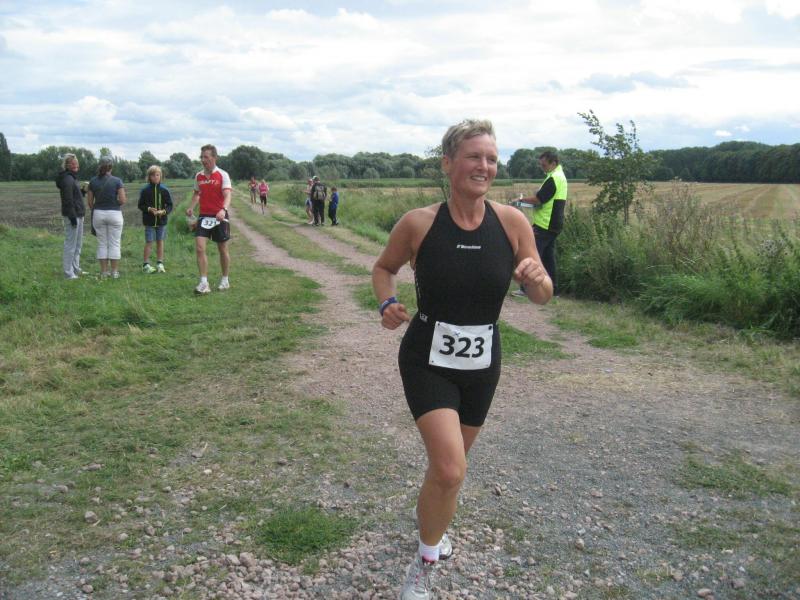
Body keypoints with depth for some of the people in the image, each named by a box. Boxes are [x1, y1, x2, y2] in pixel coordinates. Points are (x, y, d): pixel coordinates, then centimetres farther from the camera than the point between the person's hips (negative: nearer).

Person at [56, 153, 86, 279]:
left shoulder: (73, 178, 16)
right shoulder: (67, 179, -15)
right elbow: (68, 200, -21)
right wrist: (72, 217, -23)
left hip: (78, 215, 11)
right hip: (72, 216, -10)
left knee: (78, 244, 17)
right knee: (70, 244, -6)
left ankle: (75, 269, 27)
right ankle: (68, 272, -1)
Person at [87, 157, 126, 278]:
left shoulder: (93, 181, 1)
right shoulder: (117, 181, -8)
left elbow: (89, 201, 3)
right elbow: (123, 200, -13)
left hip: (98, 214, 3)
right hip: (114, 213, -3)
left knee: (102, 244, 9)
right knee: (114, 244, 4)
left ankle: (104, 271, 10)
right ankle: (114, 272, 5)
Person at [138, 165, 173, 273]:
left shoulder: (164, 190, 0)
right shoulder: (145, 190, -2)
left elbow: (170, 205, 2)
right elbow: (140, 205, 2)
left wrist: (164, 211, -17)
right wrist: (149, 209, -16)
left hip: (161, 221, 2)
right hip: (149, 221, -1)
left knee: (160, 241, 9)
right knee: (149, 242, 0)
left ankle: (160, 264, 16)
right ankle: (146, 265, 6)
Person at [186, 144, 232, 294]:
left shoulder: (222, 175, -8)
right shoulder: (198, 176, 7)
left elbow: (227, 195, -18)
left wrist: (223, 210, -37)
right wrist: (191, 207, 2)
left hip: (219, 217, -3)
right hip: (204, 216, 4)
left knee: (223, 250, 8)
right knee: (199, 248, -10)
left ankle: (225, 280, 25)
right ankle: (204, 283, -8)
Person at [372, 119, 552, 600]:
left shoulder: (512, 222, -9)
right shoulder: (419, 223, -14)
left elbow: (543, 297, -2)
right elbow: (384, 267, 4)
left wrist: (536, 278, -25)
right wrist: (387, 303, -16)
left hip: (482, 363, 4)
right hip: (428, 361, -3)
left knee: (450, 461, 21)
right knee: (450, 470, -17)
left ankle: (435, 528, 54)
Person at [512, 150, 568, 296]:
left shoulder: (553, 179, -17)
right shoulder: (561, 176, 16)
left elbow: (538, 199, -20)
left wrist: (522, 199, -6)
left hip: (544, 224, -10)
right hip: (554, 225, 10)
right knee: (549, 256, 13)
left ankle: (527, 288, -5)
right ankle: (553, 289, 16)